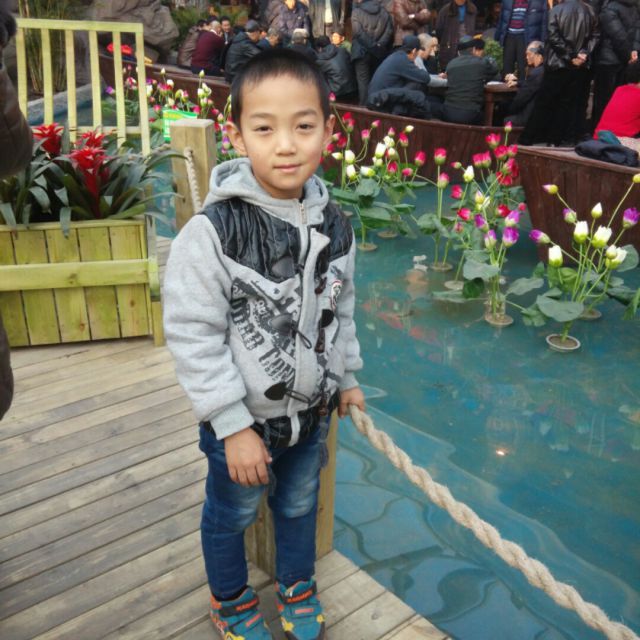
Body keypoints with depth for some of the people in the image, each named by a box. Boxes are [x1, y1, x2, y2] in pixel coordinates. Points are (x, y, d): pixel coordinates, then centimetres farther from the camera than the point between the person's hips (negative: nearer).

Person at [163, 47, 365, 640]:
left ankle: (296, 589, 54)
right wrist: (233, 426, -19)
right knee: (232, 514, 19)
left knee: (299, 504, 25)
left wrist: (346, 377, 15)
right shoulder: (212, 232, -25)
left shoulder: (333, 224, -7)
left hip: (312, 411, 5)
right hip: (242, 417, -4)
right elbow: (193, 336, -21)